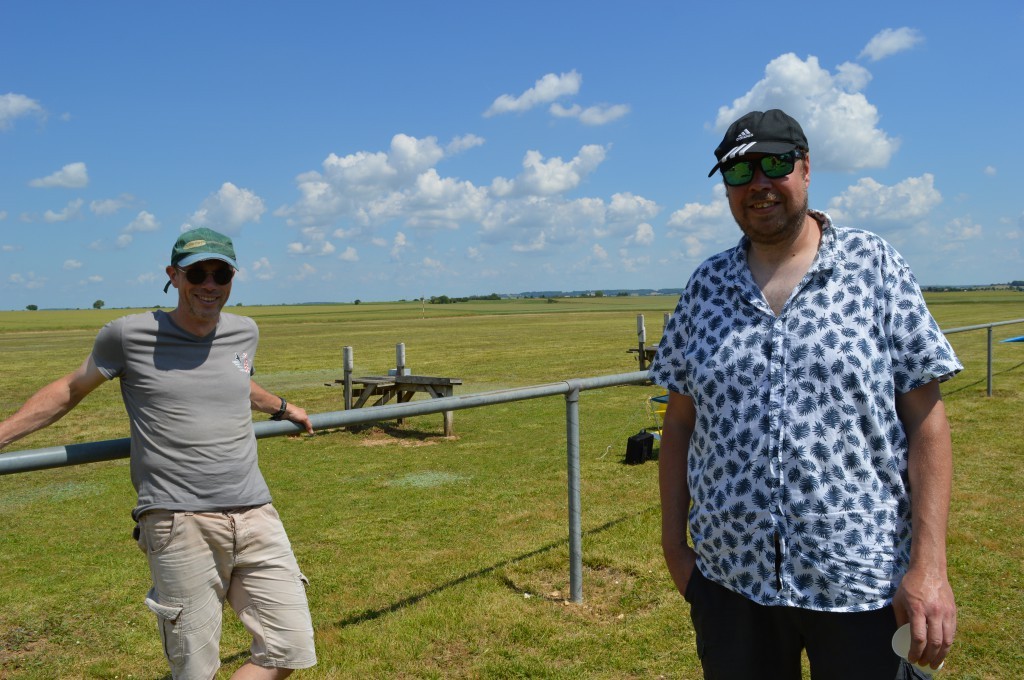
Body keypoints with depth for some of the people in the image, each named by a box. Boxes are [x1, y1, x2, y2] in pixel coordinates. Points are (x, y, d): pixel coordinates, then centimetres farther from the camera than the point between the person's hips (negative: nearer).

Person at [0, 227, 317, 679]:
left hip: (256, 515, 5)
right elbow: (69, 390, 15)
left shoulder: (244, 332, 12)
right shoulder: (130, 335, 0)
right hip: (180, 523, -4)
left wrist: (283, 408, 49)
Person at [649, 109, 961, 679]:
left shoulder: (876, 267, -2)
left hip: (863, 582, -2)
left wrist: (929, 565, -11)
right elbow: (680, 425, 7)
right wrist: (675, 545, 5)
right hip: (730, 579, 3)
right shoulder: (706, 286, 5)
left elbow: (926, 420, -5)